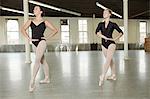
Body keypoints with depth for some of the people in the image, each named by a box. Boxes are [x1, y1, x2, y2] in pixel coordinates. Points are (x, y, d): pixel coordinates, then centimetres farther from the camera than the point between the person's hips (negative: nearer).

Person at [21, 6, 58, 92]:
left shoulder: (45, 22, 2)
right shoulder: (30, 21, 11)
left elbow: (55, 30, 5)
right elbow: (23, 29, 9)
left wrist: (47, 37, -1)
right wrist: (28, 38, -2)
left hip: (42, 42, -5)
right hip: (35, 43, 5)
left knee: (37, 61, -17)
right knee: (43, 61, 15)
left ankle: (32, 83, -18)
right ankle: (47, 79, 28)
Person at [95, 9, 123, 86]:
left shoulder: (113, 24, -1)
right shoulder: (101, 24, 6)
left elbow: (121, 32, 6)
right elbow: (97, 32, -10)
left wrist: (115, 39, -5)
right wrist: (105, 37, -19)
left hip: (111, 44, -5)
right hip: (104, 44, 5)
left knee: (108, 60, -17)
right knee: (110, 60, 16)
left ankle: (102, 77, -24)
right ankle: (113, 75, 28)